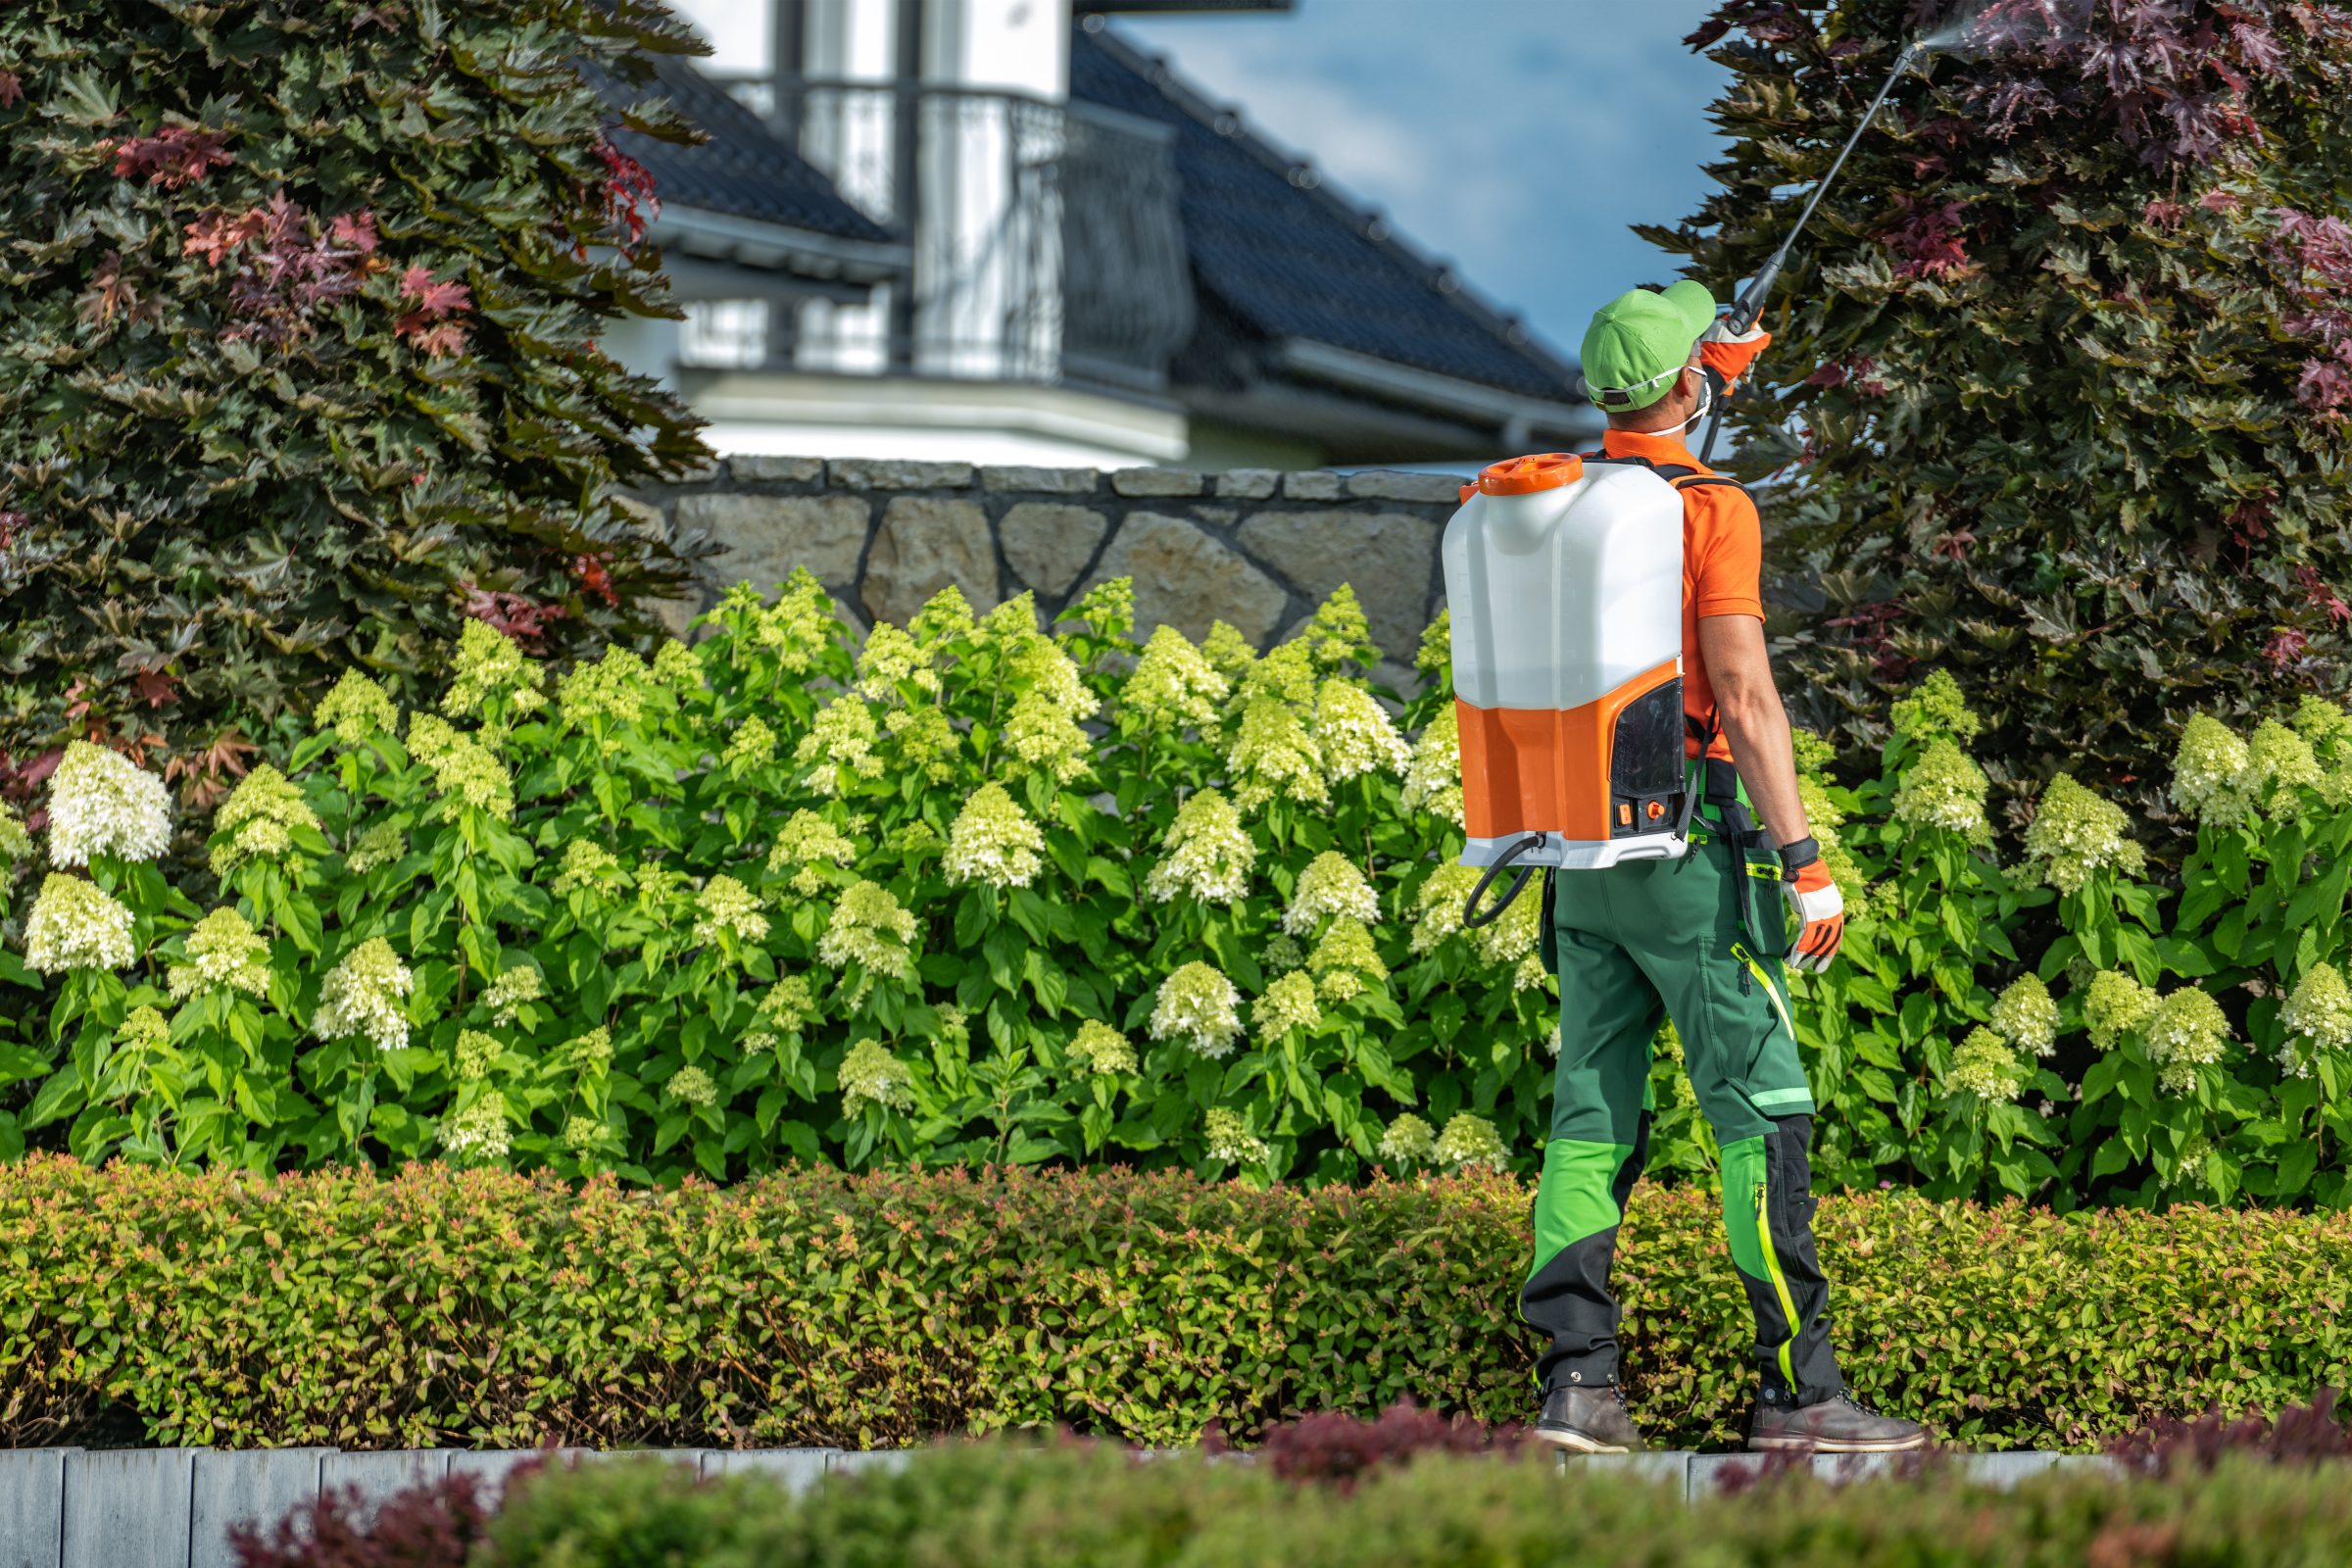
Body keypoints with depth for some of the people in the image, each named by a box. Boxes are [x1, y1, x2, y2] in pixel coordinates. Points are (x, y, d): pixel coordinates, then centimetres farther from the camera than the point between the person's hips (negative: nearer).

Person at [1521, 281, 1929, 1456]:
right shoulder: (1710, 511, -12)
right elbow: (1744, 700, -16)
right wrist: (1805, 863, -15)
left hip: (1585, 849, 7)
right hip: (1689, 842, -7)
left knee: (1594, 1117, 6)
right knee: (1762, 1109, -4)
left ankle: (1575, 1380, -1)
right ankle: (1798, 1387, -6)